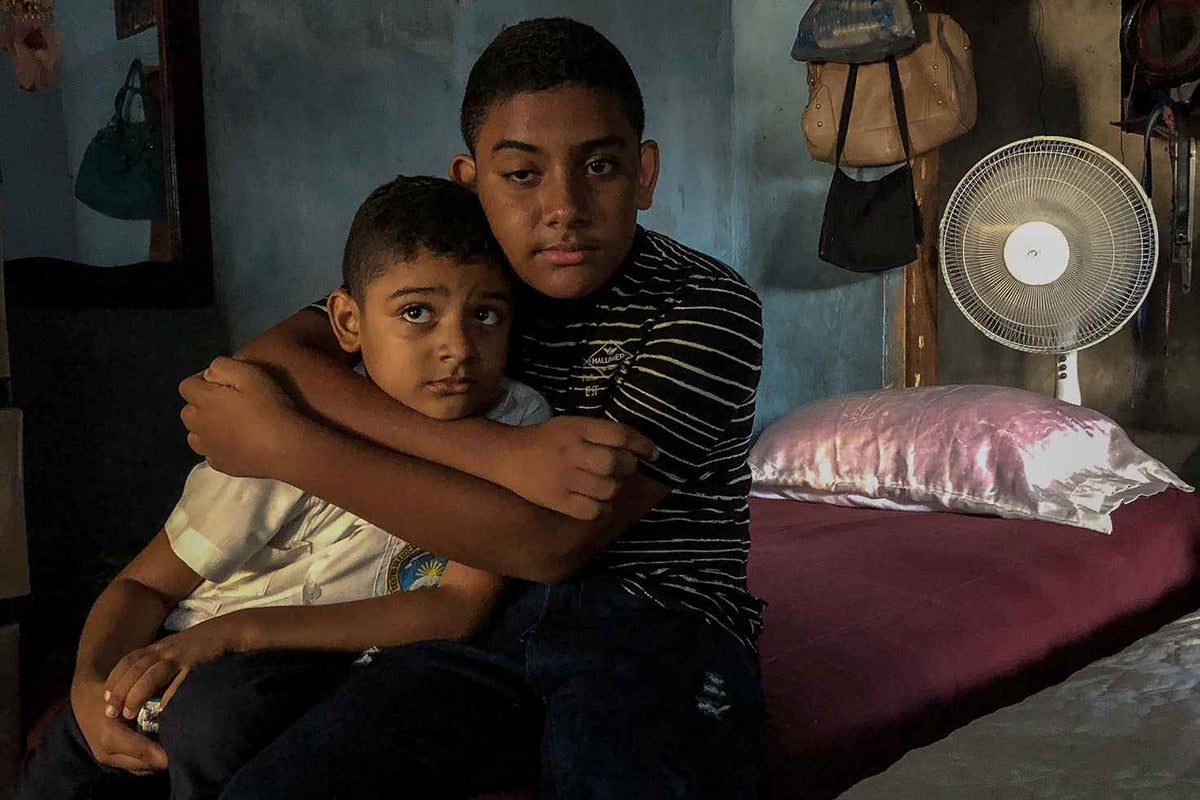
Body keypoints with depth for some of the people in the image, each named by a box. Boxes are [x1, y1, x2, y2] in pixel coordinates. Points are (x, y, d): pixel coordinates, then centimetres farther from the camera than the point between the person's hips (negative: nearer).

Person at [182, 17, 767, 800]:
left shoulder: (710, 308, -9)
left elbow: (553, 542, -17)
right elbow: (268, 358, -5)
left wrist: (287, 447, -14)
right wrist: (491, 450, -20)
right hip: (484, 617, 4)